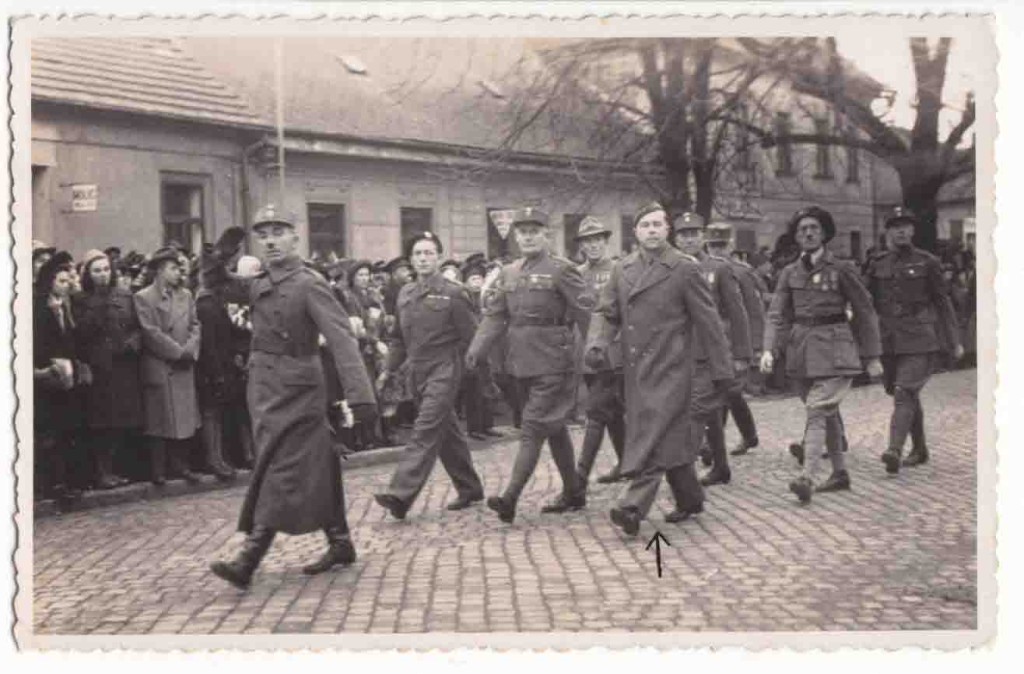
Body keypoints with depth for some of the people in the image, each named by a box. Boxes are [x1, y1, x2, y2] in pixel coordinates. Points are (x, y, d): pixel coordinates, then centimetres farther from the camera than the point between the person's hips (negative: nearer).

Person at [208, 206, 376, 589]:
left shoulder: (309, 284, -13)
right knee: (314, 470, 14)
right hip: (265, 390, 7)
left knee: (279, 473, -6)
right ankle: (340, 544, 25)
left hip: (294, 392, -7)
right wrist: (219, 262, 1)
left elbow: (341, 338, -22)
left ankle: (248, 562, -7)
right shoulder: (259, 284, 9)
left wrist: (360, 395, -32)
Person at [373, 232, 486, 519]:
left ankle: (401, 495, -18)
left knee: (426, 431, -13)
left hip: (443, 370, -7)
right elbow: (401, 337, 18)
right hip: (417, 371, 7)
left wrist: (454, 365, -7)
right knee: (447, 432, 15)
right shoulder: (405, 294, 10)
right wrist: (389, 369, 14)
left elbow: (469, 336, -6)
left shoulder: (453, 293, -8)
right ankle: (470, 488, 28)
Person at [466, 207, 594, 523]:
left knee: (533, 429, -9)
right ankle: (573, 492, 27)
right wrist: (477, 349, -7)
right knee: (554, 428, 16)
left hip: (552, 364, -7)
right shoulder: (508, 273, 10)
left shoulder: (561, 269, -7)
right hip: (522, 363, 7)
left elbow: (587, 310, -9)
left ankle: (510, 498, -13)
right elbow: (494, 316, 6)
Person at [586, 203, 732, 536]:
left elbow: (708, 321, -4)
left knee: (654, 437, -13)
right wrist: (597, 344, -11)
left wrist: (721, 370, -2)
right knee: (671, 439, 15)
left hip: (670, 370, -5)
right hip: (636, 370, 5)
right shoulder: (622, 269, 10)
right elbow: (606, 312, 10)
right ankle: (690, 500, 30)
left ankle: (633, 507, -16)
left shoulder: (685, 269, -5)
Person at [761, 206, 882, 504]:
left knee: (817, 411, -16)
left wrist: (872, 356, 1)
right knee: (828, 413, 13)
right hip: (801, 350, 5)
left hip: (833, 349, -5)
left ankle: (807, 477, -23)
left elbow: (865, 312, 2)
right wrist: (769, 349, -12)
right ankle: (840, 473, 24)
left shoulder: (842, 269, -3)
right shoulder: (789, 273, 8)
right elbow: (777, 315, 3)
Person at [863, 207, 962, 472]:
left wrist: (954, 342, 4)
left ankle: (894, 450, -25)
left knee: (904, 393, -16)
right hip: (888, 339, 4)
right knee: (909, 396, 13)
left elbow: (943, 302, 5)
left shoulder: (927, 263, 2)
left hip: (919, 339, -4)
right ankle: (919, 450, 26)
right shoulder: (878, 265, 9)